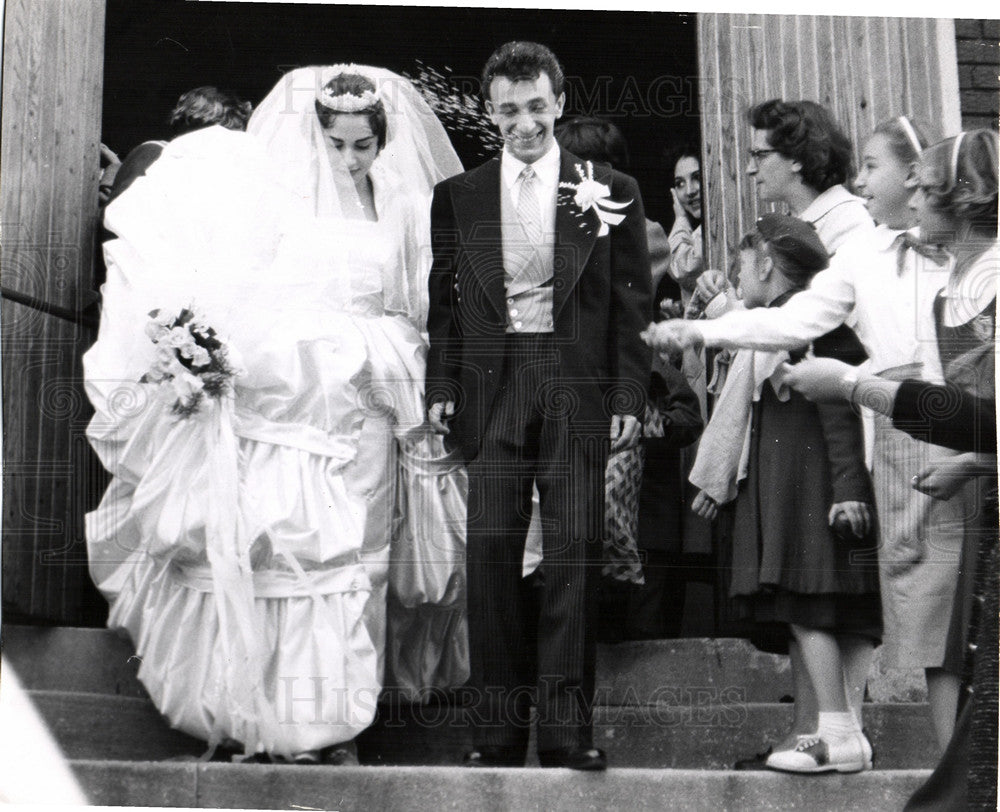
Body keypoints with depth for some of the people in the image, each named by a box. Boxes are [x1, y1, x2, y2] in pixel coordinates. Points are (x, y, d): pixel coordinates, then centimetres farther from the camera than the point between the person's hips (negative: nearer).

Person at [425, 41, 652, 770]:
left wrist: (630, 396, -1)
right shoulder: (457, 197, 10)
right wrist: (441, 388, 4)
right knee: (491, 552, -2)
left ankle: (566, 726, 6)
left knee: (574, 554, -2)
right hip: (491, 385, 1)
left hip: (577, 386, -1)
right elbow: (445, 303, 13)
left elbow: (632, 304, 5)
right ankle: (498, 726, 7)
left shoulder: (611, 192, 6)